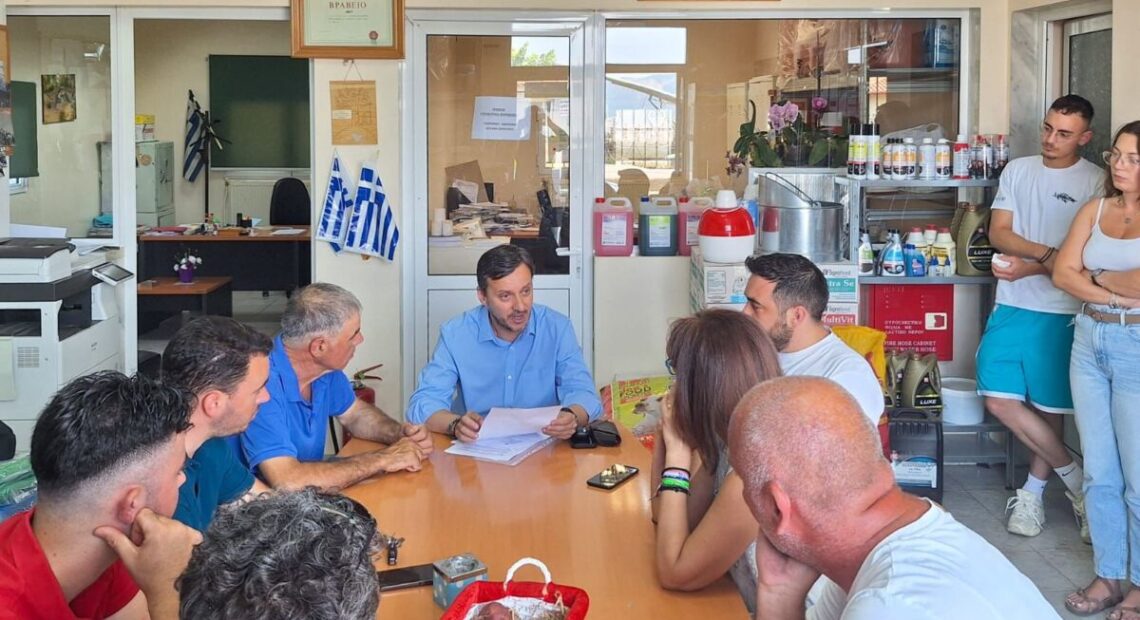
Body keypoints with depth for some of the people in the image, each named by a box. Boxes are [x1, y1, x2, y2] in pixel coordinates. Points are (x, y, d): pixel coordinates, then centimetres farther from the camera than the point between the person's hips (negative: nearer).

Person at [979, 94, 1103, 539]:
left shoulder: (1094, 183, -3)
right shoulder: (1018, 170, 10)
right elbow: (998, 233, 1)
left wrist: (1030, 268, -16)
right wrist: (1049, 252, -13)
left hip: (1060, 310, -4)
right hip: (1011, 306, 4)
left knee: (1049, 407, 2)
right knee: (999, 400, -3)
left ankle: (1034, 491, 22)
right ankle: (1073, 478, 11)